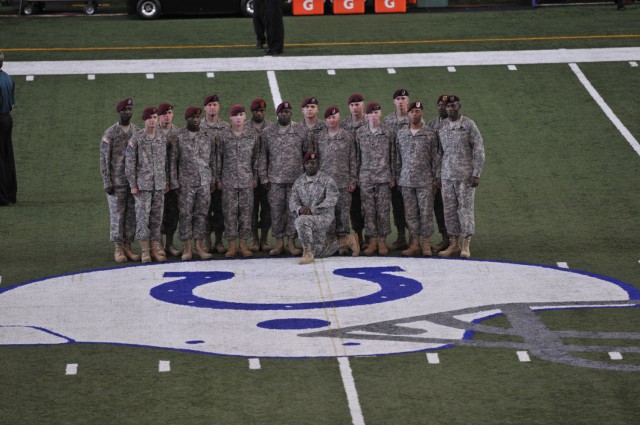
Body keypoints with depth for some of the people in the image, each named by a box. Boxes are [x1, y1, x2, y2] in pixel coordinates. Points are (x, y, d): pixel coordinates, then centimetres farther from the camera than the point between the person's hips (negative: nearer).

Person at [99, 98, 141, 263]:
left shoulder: (138, 132, 7)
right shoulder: (110, 134, -5)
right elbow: (104, 159, -5)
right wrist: (107, 183, -11)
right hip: (117, 182, -4)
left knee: (132, 215, 4)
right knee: (117, 215, -1)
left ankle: (128, 247, 11)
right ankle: (118, 249, 4)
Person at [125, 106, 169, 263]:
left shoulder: (162, 137, 7)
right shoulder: (136, 138, -5)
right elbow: (130, 162, -5)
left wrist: (166, 181, 10)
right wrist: (133, 184, -8)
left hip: (159, 185, 4)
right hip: (143, 185, -4)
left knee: (157, 216, 6)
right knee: (143, 216, -4)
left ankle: (155, 247, 13)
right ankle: (145, 249, 2)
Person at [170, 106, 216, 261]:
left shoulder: (207, 136, 8)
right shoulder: (178, 136, -1)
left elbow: (212, 159, 13)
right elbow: (173, 161, -1)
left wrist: (213, 179, 7)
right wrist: (174, 183, -5)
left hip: (204, 183, 3)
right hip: (186, 183, -3)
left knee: (201, 214, 4)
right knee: (186, 215, -1)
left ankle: (199, 246, 9)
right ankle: (187, 248, 4)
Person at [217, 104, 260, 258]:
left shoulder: (253, 135, 2)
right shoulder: (224, 136, -1)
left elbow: (255, 158, 9)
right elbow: (219, 158, 4)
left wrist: (255, 177, 7)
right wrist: (218, 178, 3)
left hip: (246, 180, 1)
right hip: (229, 180, -1)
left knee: (246, 212, 2)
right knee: (230, 212, 1)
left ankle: (243, 244, 11)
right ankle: (232, 245, 7)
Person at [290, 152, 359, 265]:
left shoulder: (326, 179, -9)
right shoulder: (299, 182, 7)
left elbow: (332, 200, -20)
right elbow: (293, 202, 1)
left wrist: (312, 210, -29)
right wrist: (299, 209, -24)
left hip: (324, 216, -6)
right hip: (310, 219, 6)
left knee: (301, 221, -34)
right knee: (320, 253, 14)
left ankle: (307, 253, -23)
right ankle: (347, 241, 35)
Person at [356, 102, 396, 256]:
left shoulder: (388, 133, 3)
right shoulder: (360, 133, 6)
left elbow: (393, 155, 5)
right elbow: (357, 155, 9)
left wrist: (393, 176, 2)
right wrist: (356, 176, 6)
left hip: (383, 177, -1)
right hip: (366, 177, 1)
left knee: (383, 210, -1)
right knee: (369, 210, 2)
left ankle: (382, 241, 7)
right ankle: (373, 240, 9)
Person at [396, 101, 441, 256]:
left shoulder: (430, 133, 0)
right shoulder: (401, 134, 9)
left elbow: (435, 157, 1)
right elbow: (398, 158, 13)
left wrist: (435, 179, -3)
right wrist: (398, 178, 9)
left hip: (425, 180, -3)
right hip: (407, 180, 3)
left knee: (426, 212, -2)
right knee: (410, 213, 4)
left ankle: (426, 244, 4)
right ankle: (414, 244, 8)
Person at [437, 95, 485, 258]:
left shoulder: (469, 125, -4)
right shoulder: (442, 127, 9)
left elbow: (479, 150, -5)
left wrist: (476, 174, -11)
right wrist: (438, 175, 11)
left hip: (465, 175, -4)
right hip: (447, 176, 4)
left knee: (465, 208, -3)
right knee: (449, 210, 4)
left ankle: (466, 245, 2)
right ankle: (453, 244, 11)